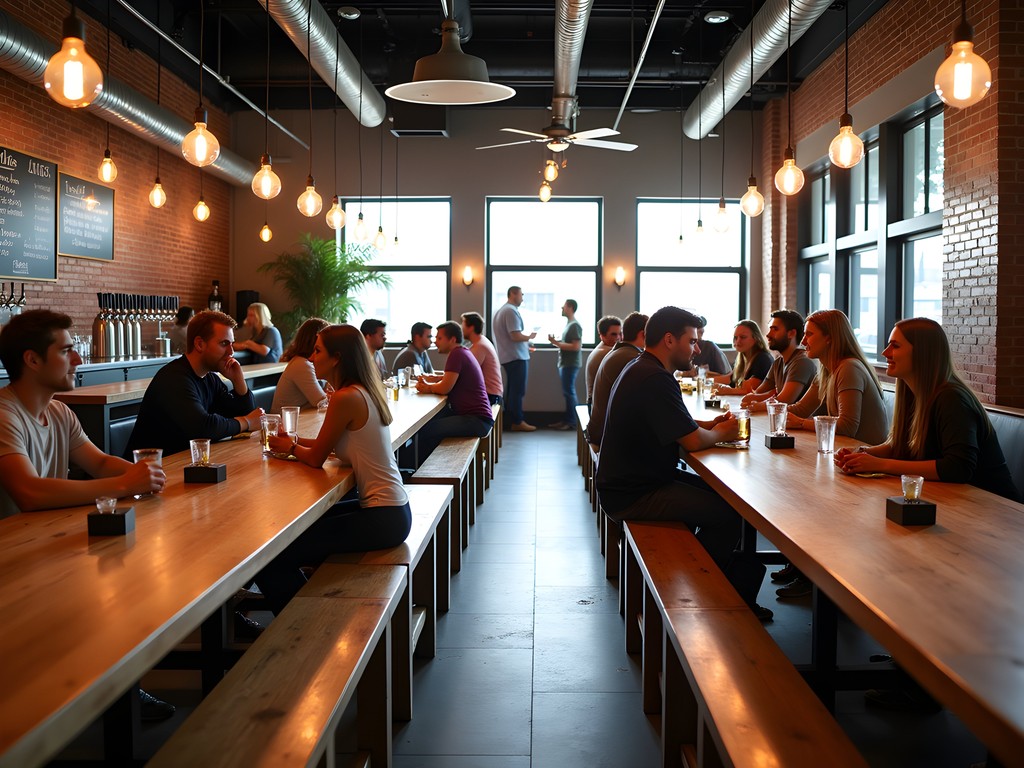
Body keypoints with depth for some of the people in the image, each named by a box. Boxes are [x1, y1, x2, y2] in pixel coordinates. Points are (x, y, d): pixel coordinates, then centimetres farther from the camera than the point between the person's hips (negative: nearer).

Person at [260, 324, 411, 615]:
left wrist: (291, 448, 10)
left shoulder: (346, 398, -18)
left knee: (273, 557, -11)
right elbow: (329, 445, 21)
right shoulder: (365, 392, 10)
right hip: (392, 508, 10)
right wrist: (296, 441, 14)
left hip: (382, 518, -10)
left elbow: (316, 459, -8)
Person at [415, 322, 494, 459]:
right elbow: (451, 380, 23)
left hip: (477, 420, -11)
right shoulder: (463, 352, 19)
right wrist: (433, 379, 6)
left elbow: (445, 388, -17)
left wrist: (427, 387, 2)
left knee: (426, 431, -20)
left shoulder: (457, 354, -12)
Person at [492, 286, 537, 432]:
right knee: (518, 391, -5)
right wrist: (530, 337, -6)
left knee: (512, 390, 13)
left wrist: (525, 345, 20)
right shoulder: (511, 311, -16)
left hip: (509, 357, 10)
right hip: (517, 357, -10)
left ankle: (512, 420, 18)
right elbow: (515, 336, -23)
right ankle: (517, 422, -2)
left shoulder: (502, 310, 17)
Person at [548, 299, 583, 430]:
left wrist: (556, 343, -18)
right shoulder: (569, 324, 16)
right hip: (565, 364, 10)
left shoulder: (574, 325, -15)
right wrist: (556, 341, 8)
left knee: (569, 392, -6)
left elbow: (576, 346, -22)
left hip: (570, 364, -10)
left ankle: (573, 422, -1)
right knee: (567, 392, 12)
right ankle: (567, 420, 18)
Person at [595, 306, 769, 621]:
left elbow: (678, 426, 22)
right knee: (727, 512, -14)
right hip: (633, 495, -11)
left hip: (636, 479, 11)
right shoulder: (655, 379, -22)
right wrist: (721, 433, -1)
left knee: (717, 492, 12)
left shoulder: (640, 368, 12)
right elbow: (692, 441, -22)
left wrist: (710, 425, 5)